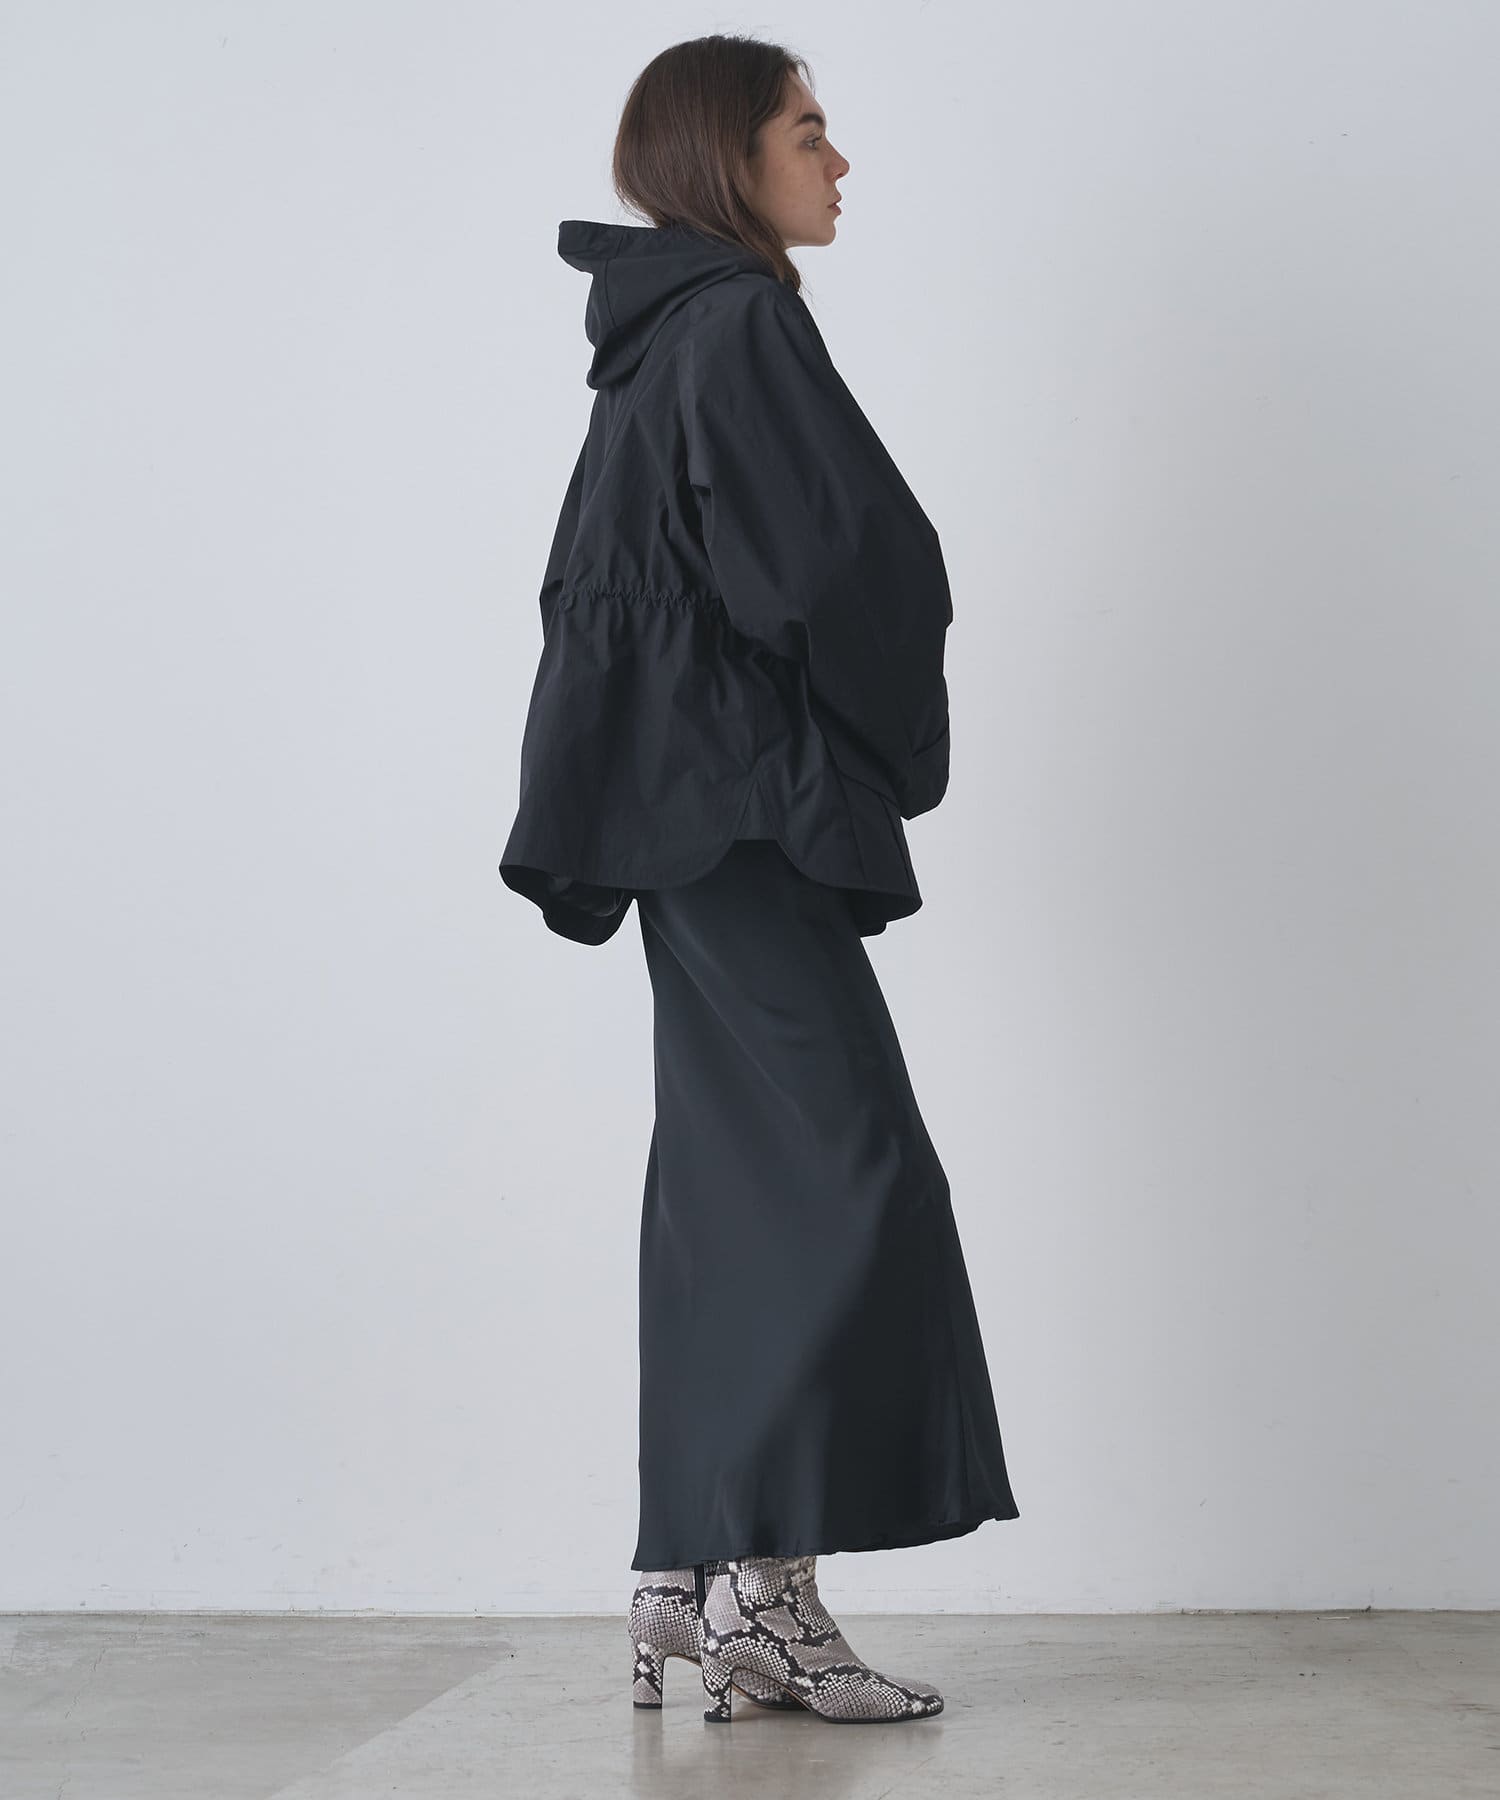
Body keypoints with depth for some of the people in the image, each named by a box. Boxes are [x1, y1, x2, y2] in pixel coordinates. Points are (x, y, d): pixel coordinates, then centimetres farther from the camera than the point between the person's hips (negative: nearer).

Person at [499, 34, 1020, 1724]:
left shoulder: (659, 339, 19)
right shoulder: (740, 324, -10)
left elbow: (596, 586, 22)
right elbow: (857, 554, -19)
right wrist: (893, 747, -1)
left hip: (690, 817, 10)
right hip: (750, 802, -10)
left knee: (736, 1182, 8)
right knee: (853, 1178, -11)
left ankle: (689, 1580, 10)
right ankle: (764, 1584, -11)